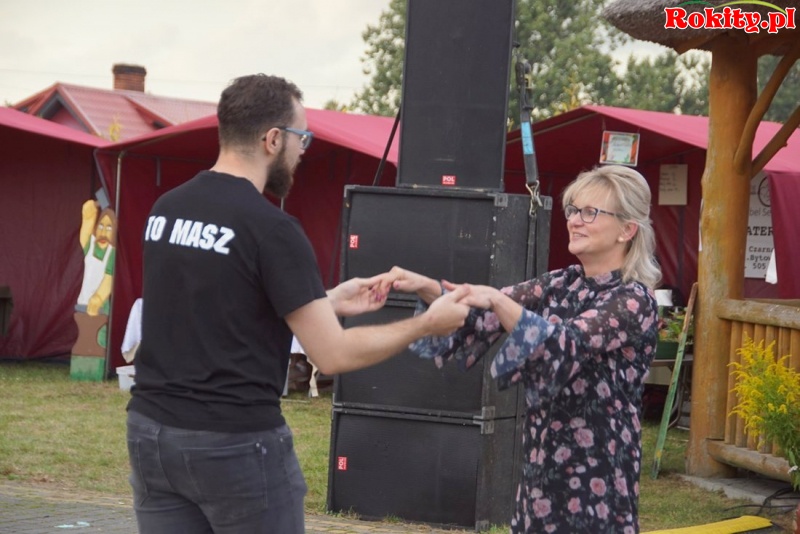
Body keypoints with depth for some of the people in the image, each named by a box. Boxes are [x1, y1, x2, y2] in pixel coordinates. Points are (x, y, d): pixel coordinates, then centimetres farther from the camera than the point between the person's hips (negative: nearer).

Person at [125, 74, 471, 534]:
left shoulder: (165, 209, 7)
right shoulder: (271, 229, -15)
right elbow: (334, 355, -14)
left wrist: (328, 302, 22)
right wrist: (427, 324, -1)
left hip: (151, 431, 7)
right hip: (237, 444, -6)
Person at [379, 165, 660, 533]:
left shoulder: (634, 301, -11)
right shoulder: (561, 285, 10)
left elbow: (568, 343, -26)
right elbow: (486, 314, 3)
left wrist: (498, 301, -37)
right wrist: (425, 287, -13)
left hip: (596, 474, -7)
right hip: (542, 464, 7)